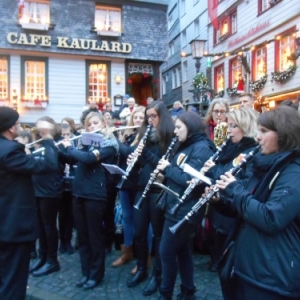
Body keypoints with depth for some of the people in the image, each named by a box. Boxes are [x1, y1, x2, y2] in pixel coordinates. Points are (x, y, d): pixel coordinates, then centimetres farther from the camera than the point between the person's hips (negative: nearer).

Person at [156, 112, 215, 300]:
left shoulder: (202, 148, -17)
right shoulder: (186, 147, 13)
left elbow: (189, 179, -26)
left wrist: (168, 168, -16)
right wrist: (165, 168, -2)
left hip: (185, 210, -9)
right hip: (176, 207, 10)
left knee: (167, 252, 2)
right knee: (182, 250, 17)